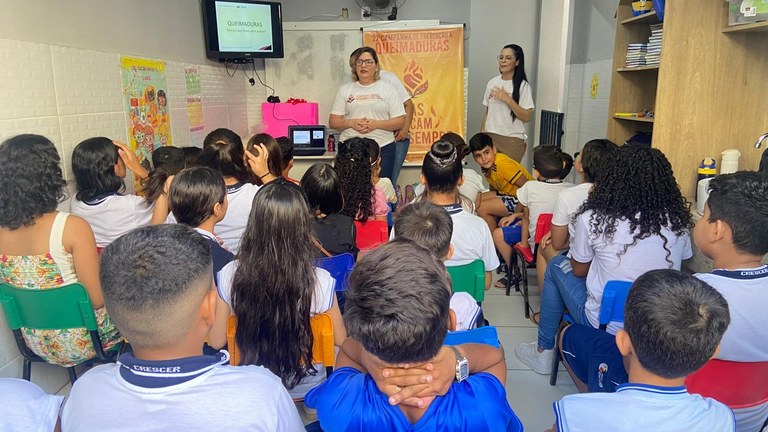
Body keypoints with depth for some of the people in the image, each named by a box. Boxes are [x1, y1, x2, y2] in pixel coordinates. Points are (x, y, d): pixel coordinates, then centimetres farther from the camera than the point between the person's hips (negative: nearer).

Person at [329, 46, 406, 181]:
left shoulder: (387, 89, 7)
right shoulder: (345, 90, 11)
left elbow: (400, 122, 1)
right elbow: (333, 122, 8)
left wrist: (376, 124, -14)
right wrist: (351, 123, -12)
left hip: (383, 148, -1)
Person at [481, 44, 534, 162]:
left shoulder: (522, 85, -5)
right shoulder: (492, 82, 7)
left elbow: (526, 117, -11)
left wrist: (508, 99, -18)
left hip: (512, 140, -4)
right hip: (490, 137, 4)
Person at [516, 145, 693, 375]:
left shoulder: (593, 218, -16)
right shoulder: (678, 222, -7)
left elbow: (579, 270, -2)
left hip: (605, 324, -4)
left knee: (557, 265, 19)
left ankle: (543, 351, 28)